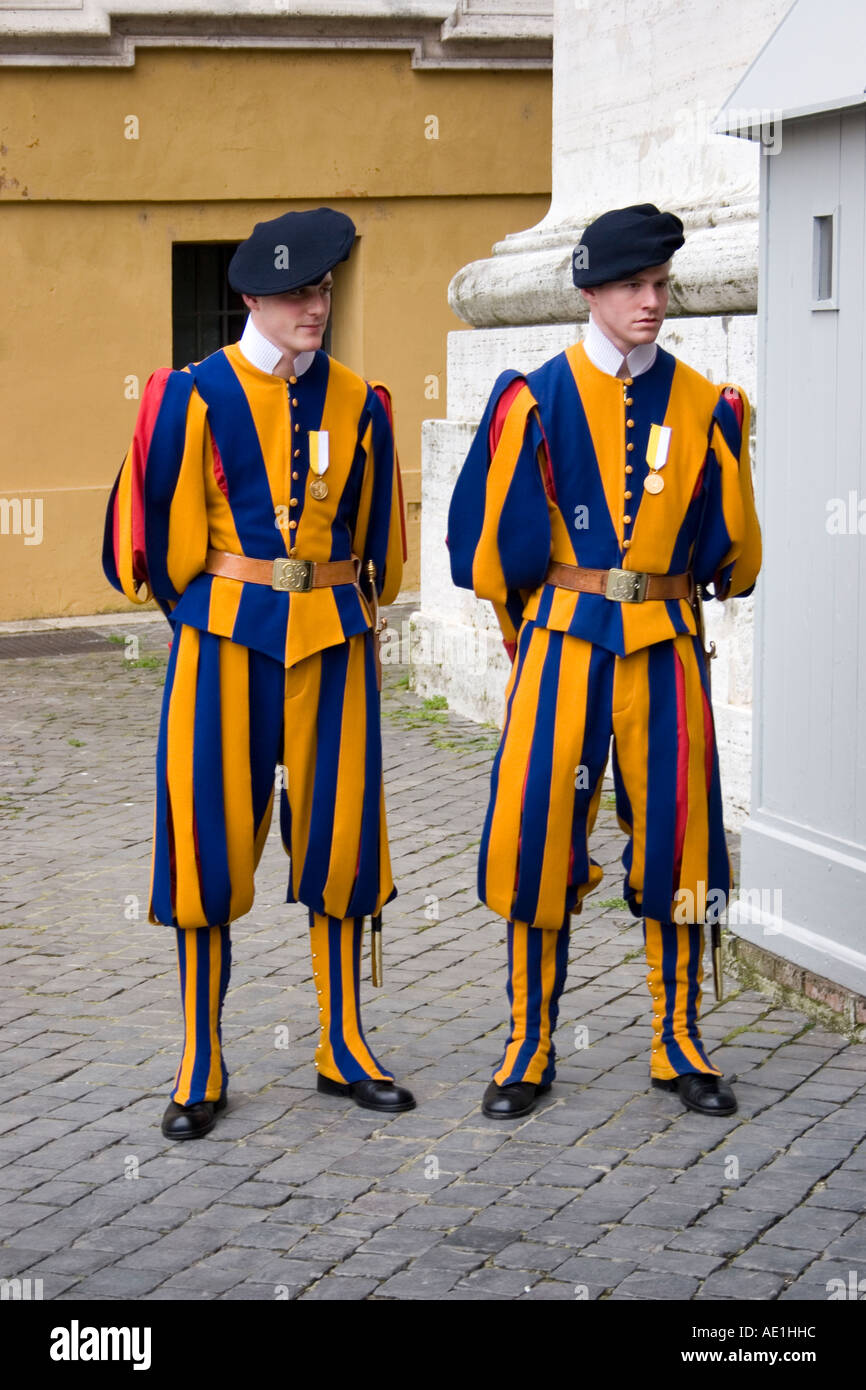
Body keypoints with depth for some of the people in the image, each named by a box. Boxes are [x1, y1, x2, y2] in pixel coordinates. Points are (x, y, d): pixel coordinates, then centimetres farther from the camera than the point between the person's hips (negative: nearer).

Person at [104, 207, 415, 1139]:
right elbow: (155, 524, 2)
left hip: (334, 639, 3)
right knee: (211, 836, 0)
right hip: (225, 640, -3)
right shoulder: (194, 396, -4)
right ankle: (200, 1071, 9)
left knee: (337, 833, 7)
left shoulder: (357, 403, 6)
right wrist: (200, 603, 9)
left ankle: (342, 1050, 21)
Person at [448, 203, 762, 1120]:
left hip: (667, 648, 2)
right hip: (562, 641, -2)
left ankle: (678, 1046, 17)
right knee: (539, 832, -1)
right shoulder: (537, 397, -2)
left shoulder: (702, 405, 5)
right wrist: (524, 617, 10)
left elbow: (728, 546, 14)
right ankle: (529, 1049, 11)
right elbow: (494, 539, 3)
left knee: (674, 838, 4)